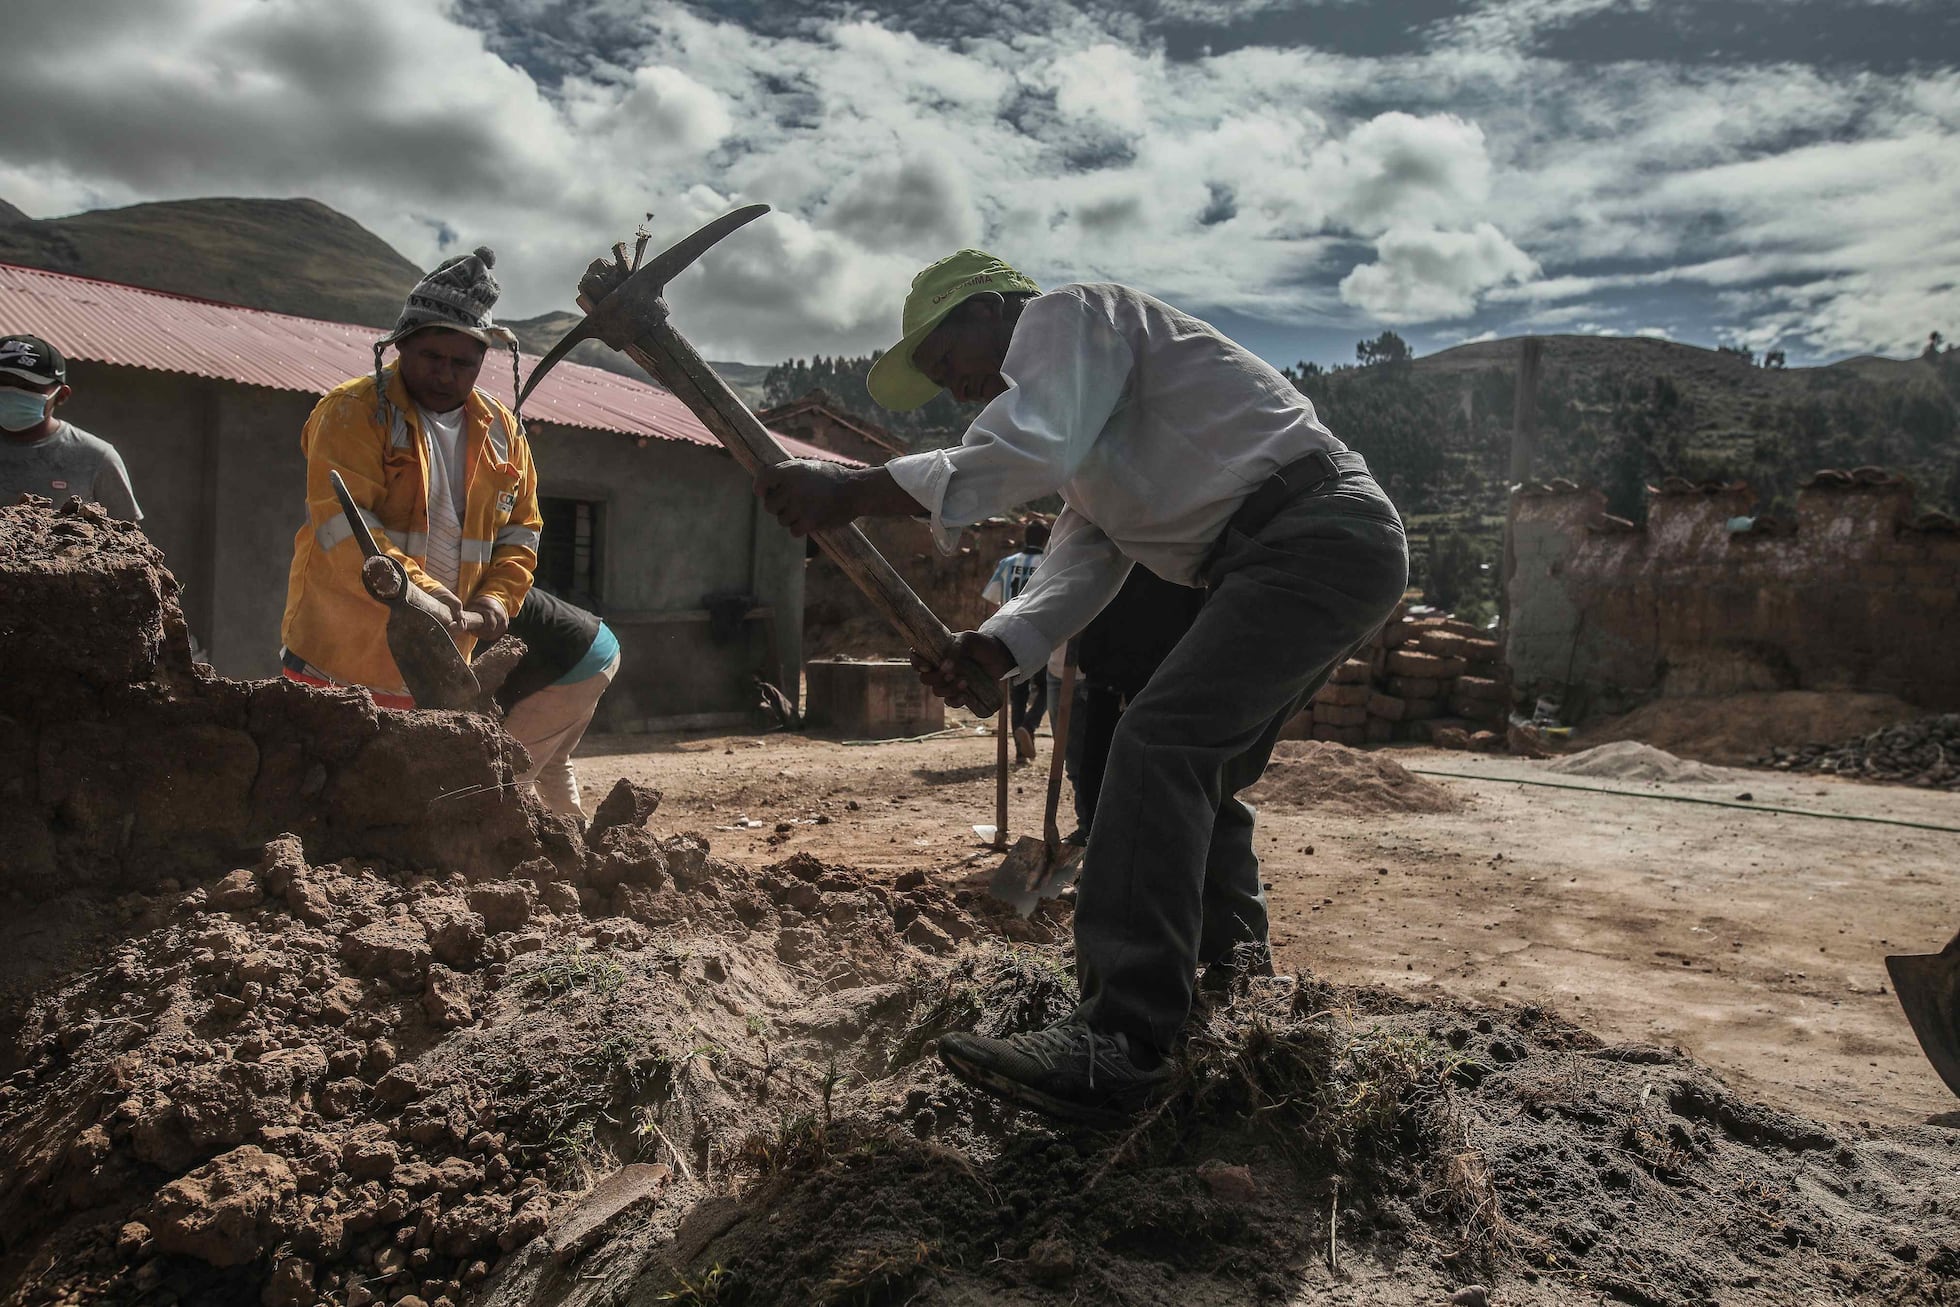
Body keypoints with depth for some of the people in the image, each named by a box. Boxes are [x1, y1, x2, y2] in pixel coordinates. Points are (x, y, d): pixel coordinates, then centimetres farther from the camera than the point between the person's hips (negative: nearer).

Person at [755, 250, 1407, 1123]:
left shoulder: (1070, 313, -2)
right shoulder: (1087, 455, 26)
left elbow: (1032, 450, -23)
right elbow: (1080, 568, 10)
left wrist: (853, 491, -26)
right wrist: (992, 649, -8)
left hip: (1316, 535, -11)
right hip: (1324, 555, 11)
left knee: (1159, 746, -22)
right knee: (1197, 777, 20)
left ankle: (1121, 1043, -26)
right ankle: (1231, 956, 39)